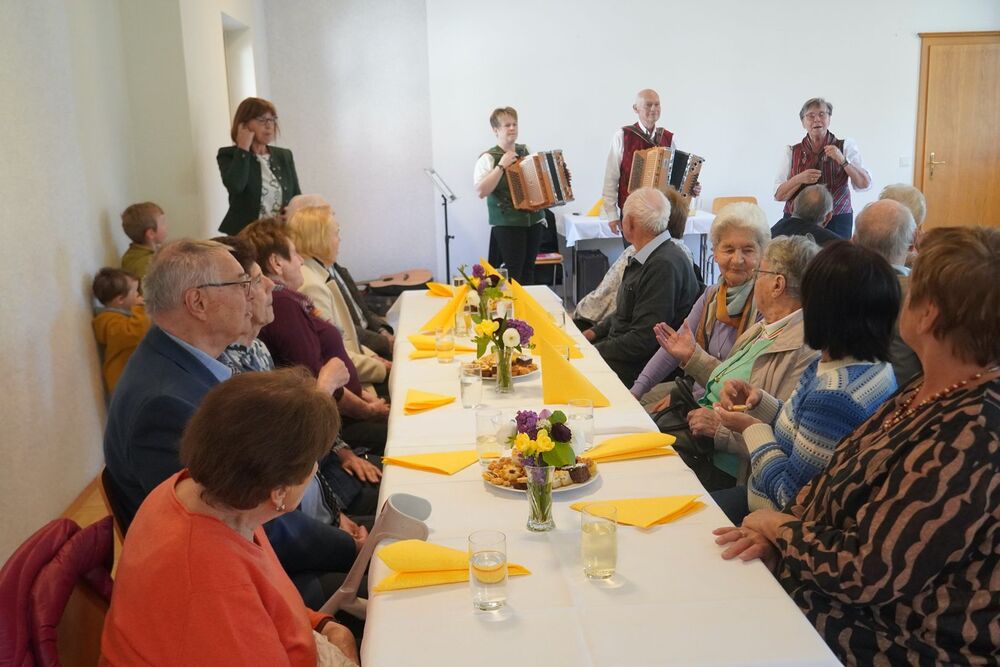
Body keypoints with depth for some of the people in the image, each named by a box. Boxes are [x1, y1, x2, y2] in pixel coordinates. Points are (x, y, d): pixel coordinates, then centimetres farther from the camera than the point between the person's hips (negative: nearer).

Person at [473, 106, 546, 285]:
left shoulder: (525, 151, 10)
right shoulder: (488, 158, -7)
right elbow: (481, 191, -20)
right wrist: (501, 166, -21)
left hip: (534, 220, 6)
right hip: (507, 225, -6)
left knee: (528, 271, 9)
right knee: (513, 274, -8)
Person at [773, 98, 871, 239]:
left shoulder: (846, 146, 7)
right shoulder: (791, 152, 7)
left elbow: (865, 184, -2)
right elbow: (778, 195, 2)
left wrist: (842, 160, -15)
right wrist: (800, 179, -15)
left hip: (837, 222, 0)